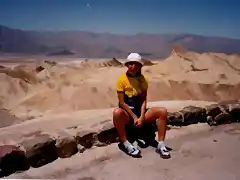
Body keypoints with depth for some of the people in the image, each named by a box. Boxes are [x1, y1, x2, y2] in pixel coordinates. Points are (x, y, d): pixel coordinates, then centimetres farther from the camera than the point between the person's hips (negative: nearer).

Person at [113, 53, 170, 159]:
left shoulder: (143, 79, 2)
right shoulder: (122, 79, -8)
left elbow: (143, 100, -3)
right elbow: (122, 102, -11)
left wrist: (141, 117, -17)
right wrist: (134, 117, -17)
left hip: (140, 112, 3)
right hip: (127, 113, -3)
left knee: (163, 111, -20)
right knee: (117, 112, -38)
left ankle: (161, 145, -17)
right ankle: (126, 145, -27)